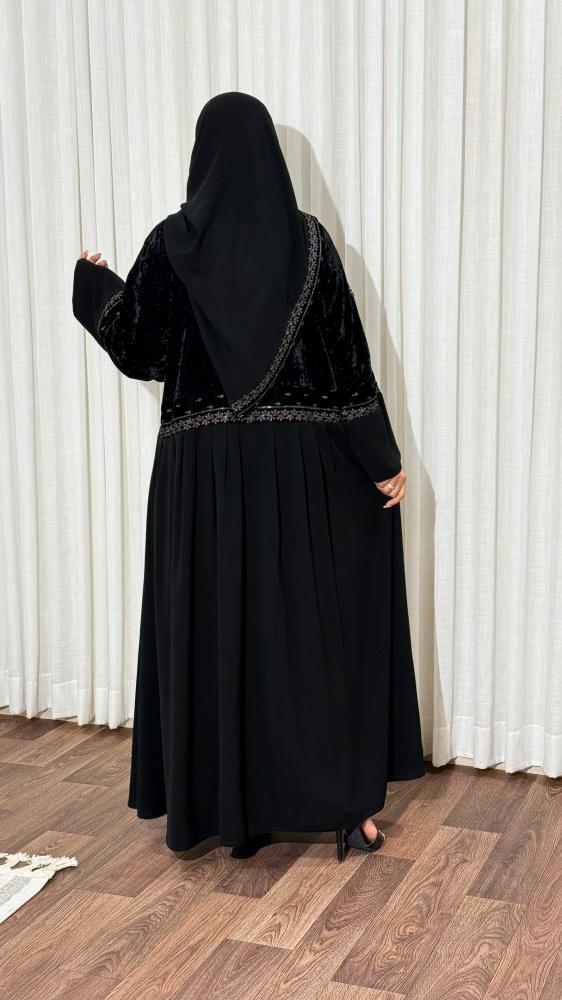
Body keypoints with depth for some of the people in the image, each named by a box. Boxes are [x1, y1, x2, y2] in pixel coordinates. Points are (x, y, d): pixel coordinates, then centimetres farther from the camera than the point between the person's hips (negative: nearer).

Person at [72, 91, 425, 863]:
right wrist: (384, 460, 3)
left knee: (217, 629, 7)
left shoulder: (173, 242, -3)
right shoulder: (309, 238, -2)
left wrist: (94, 284, 22)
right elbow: (349, 358, -3)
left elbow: (137, 349, 3)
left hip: (206, 467, 0)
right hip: (301, 462, 1)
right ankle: (349, 803, 13)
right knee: (322, 621, 8)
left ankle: (236, 810, 15)